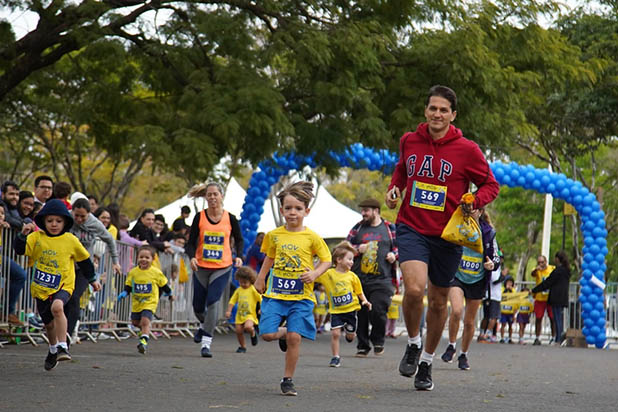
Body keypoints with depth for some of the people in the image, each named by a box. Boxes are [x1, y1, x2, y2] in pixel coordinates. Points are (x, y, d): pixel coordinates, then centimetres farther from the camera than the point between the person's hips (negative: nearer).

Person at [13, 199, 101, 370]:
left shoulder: (70, 240, -3)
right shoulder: (37, 237, -1)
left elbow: (84, 259, 10)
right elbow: (20, 249, -11)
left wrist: (92, 280, 17)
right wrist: (23, 235, -29)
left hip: (63, 285, -3)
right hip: (41, 287, 3)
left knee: (57, 307, -35)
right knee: (49, 324, 15)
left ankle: (62, 346, -32)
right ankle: (53, 349, 45)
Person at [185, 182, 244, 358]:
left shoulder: (230, 218, -2)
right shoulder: (199, 217, -2)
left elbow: (239, 240, 14)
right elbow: (191, 242, -1)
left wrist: (239, 256, -3)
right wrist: (192, 257, -20)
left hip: (222, 268, -2)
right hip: (201, 268, 2)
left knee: (212, 302, -16)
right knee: (198, 307, 10)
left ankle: (206, 343, -14)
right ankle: (203, 325, 45)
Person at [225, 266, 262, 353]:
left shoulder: (253, 289, -6)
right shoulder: (238, 290, 8)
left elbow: (261, 299, -4)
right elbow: (232, 301, 12)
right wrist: (229, 311, 3)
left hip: (250, 314, -5)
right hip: (240, 315, 5)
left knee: (248, 327, -30)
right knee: (238, 331, 0)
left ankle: (253, 333, 5)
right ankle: (242, 347, 21)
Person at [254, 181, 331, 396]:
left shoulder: (312, 237, -3)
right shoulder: (274, 235, 6)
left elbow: (326, 260, 4)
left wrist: (314, 273, -13)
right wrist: (260, 279, 21)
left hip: (301, 296, -2)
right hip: (276, 293, 2)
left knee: (294, 338, -7)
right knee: (267, 334, -9)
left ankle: (288, 380, 6)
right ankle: (283, 334, 27)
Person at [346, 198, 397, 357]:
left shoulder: (389, 228, 8)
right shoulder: (358, 228, 12)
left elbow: (399, 246, 17)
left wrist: (394, 255, -3)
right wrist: (357, 249, -4)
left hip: (381, 280, -2)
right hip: (359, 278, 3)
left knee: (378, 311, -14)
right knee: (360, 314, 3)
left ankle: (378, 341, 10)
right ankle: (363, 346, 15)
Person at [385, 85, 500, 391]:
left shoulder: (467, 150, -6)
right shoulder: (409, 141, 3)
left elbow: (491, 185, 2)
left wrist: (474, 202, -17)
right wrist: (394, 188, 4)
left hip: (447, 235, 0)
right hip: (412, 228, 0)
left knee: (439, 302, 11)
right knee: (414, 289, -23)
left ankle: (426, 362, 31)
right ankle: (413, 344, 4)